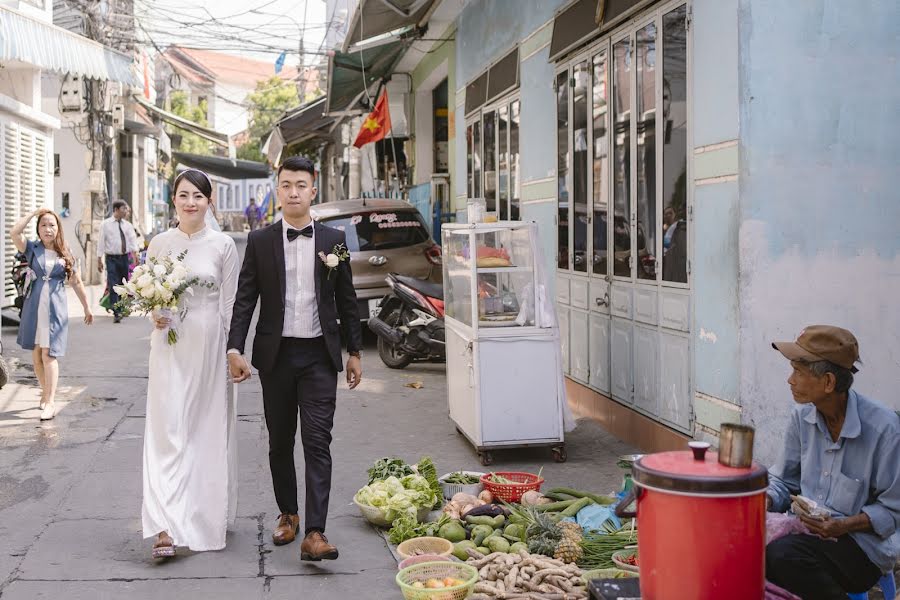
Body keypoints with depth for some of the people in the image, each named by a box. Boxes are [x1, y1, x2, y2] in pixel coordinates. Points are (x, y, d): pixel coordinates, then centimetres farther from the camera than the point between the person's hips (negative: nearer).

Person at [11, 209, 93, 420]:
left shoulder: (66, 254, 5)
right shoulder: (32, 249, 5)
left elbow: (77, 283, 11)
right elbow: (14, 233, -14)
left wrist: (87, 308, 14)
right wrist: (33, 213, -5)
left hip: (55, 308, -2)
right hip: (33, 307, 2)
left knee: (49, 354, -10)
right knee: (36, 355, 8)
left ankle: (50, 402, -12)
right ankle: (46, 392, 27)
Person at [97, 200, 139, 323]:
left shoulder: (128, 225, 8)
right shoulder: (105, 224, 0)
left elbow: (133, 239, 1)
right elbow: (101, 242, 0)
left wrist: (134, 252, -16)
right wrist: (99, 260, -3)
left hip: (125, 257, 4)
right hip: (112, 258, -4)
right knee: (113, 286, -11)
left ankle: (122, 309, 26)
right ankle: (116, 313, -15)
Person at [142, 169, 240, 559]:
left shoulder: (223, 245, 0)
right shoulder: (159, 243, 5)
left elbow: (229, 304, 1)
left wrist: (232, 351, -1)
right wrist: (155, 315, -8)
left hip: (209, 345, -1)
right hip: (170, 345, 1)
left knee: (208, 430, 7)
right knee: (167, 430, -6)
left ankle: (206, 515, 25)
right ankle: (167, 526, -9)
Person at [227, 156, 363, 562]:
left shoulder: (333, 241, 4)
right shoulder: (260, 241, 3)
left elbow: (346, 300, 8)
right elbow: (245, 299, 1)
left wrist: (354, 352, 8)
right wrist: (235, 349, -9)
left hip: (319, 355, -1)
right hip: (276, 355, 1)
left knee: (317, 443, -7)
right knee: (280, 442, 12)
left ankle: (315, 533, -10)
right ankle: (288, 514, 30)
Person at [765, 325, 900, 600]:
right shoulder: (802, 417, 3)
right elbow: (783, 481, 12)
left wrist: (845, 526, -22)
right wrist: (766, 500, -10)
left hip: (862, 542, -5)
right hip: (809, 530, 5)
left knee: (780, 553, -32)